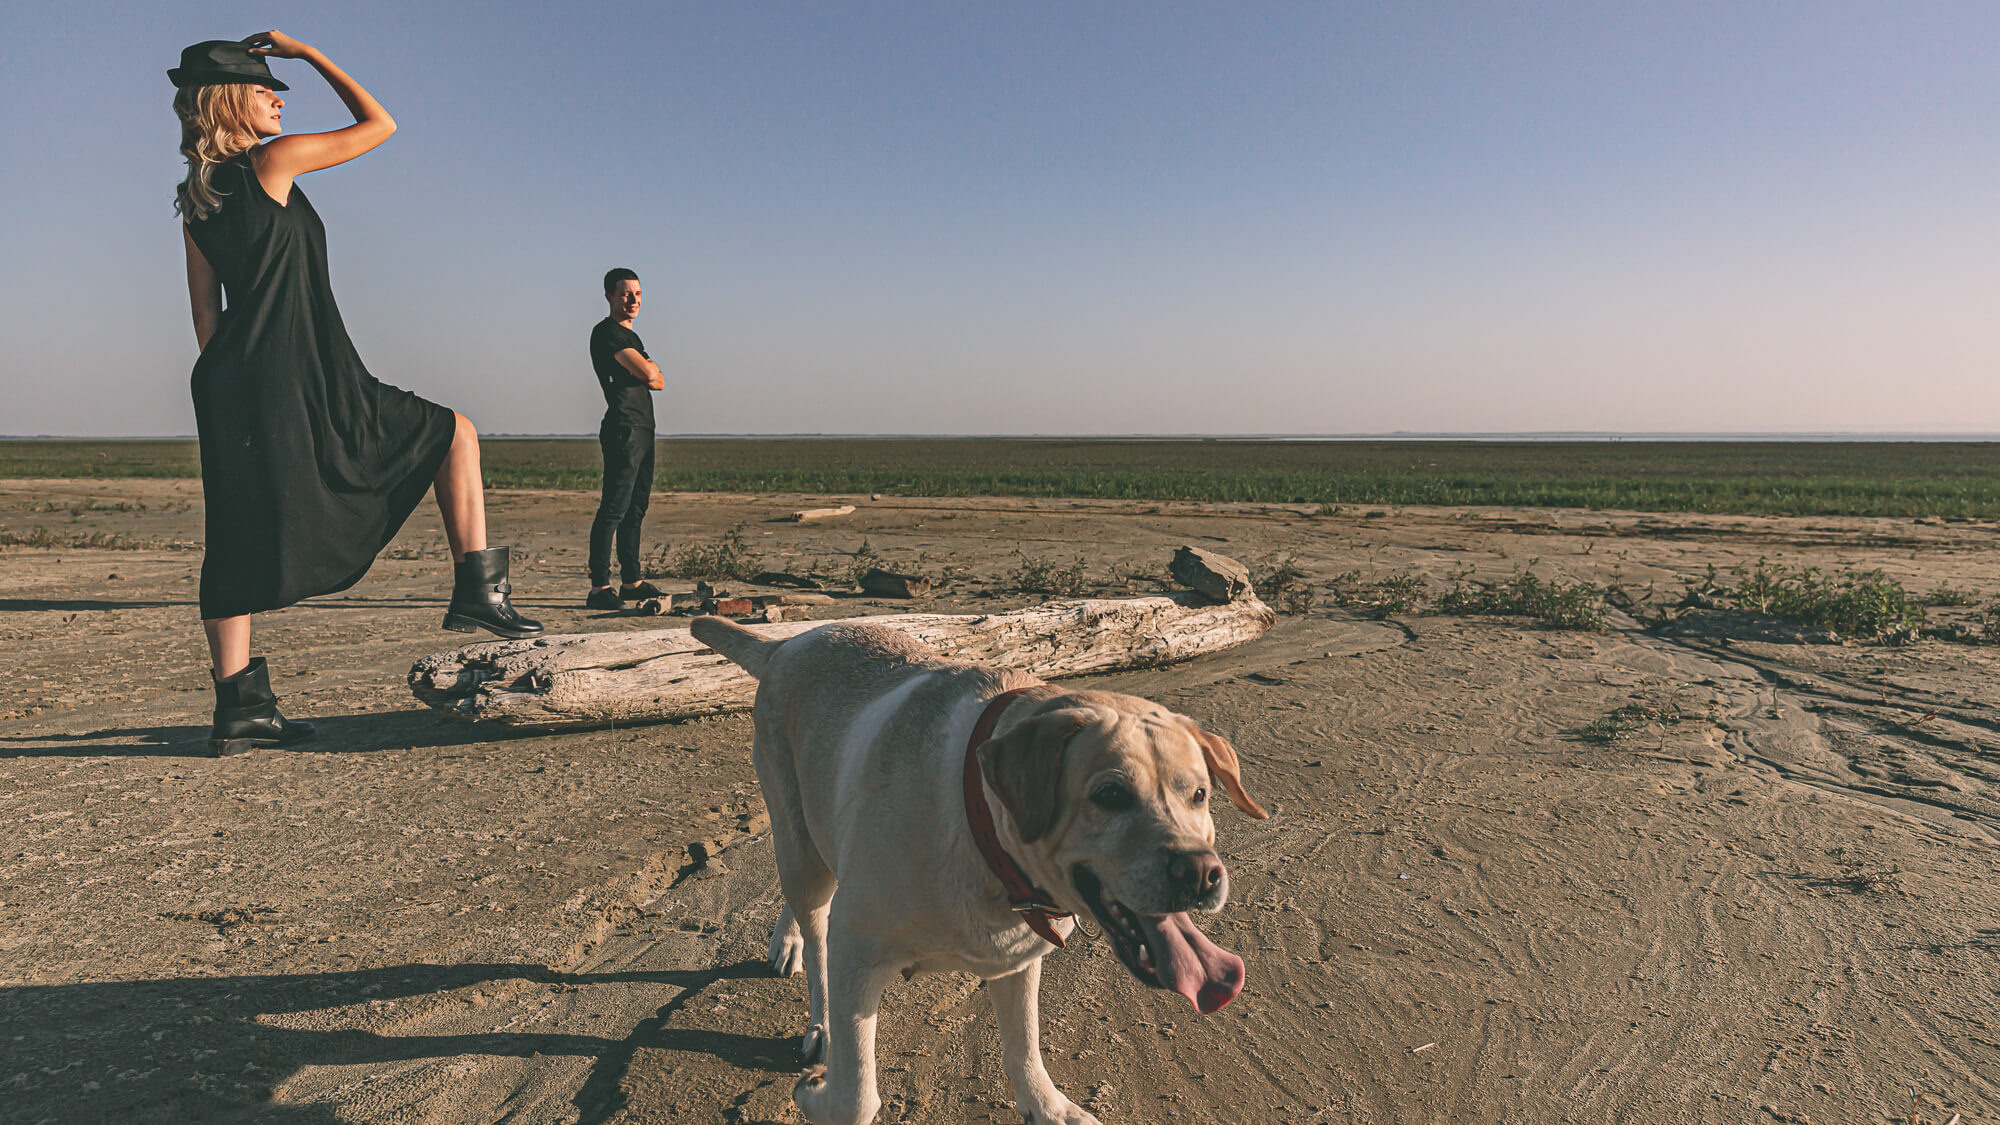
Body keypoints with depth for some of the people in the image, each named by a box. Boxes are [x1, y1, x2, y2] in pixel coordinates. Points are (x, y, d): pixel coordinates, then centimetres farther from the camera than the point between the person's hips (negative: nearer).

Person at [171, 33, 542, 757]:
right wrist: (305, 51, 13)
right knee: (455, 434, 7)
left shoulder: (195, 202, 16)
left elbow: (206, 317, 18)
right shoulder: (272, 162, -6)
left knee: (239, 547, 7)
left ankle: (239, 708, 10)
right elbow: (379, 124, 4)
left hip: (230, 386, 8)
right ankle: (477, 589, 0)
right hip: (301, 383, -8)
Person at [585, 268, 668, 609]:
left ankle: (631, 581, 18)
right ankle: (599, 587, -13)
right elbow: (647, 372, -14)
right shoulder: (607, 332, -6)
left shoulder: (631, 337, 23)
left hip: (643, 430, 10)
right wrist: (650, 367, 7)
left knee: (636, 508, 11)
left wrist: (649, 374, -2)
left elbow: (659, 381, 18)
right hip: (623, 429, -10)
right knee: (614, 509, -12)